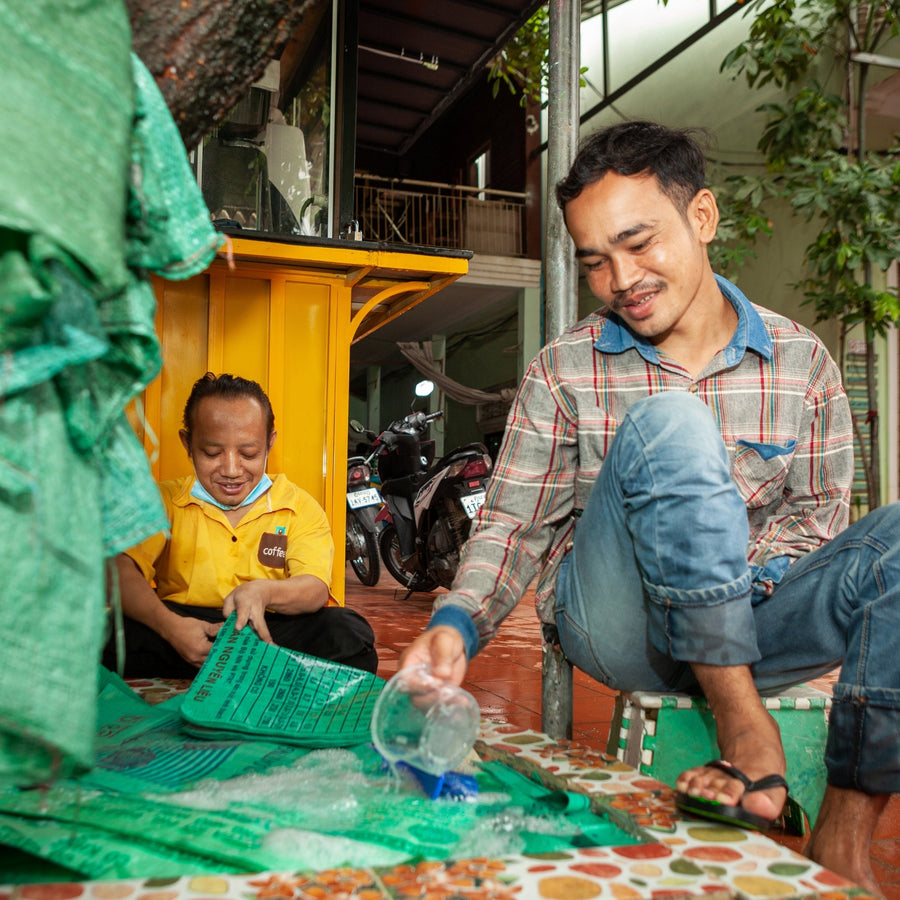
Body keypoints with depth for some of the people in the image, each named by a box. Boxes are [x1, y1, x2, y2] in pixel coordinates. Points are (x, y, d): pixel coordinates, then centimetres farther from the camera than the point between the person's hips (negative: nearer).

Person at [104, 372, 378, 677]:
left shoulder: (300, 507, 7)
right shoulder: (163, 500, 7)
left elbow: (316, 589, -7)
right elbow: (121, 568, -9)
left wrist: (264, 592, -32)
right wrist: (168, 624, -29)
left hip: (271, 632, -1)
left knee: (348, 633, -29)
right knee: (109, 633, -30)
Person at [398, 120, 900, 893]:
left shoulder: (802, 361, 5)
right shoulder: (564, 372, 1)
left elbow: (818, 514, 9)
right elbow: (513, 525, -1)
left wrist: (751, 565, -13)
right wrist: (456, 626, -19)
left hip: (749, 627, 3)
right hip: (618, 627, -2)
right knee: (668, 423, -28)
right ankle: (745, 726, -19)